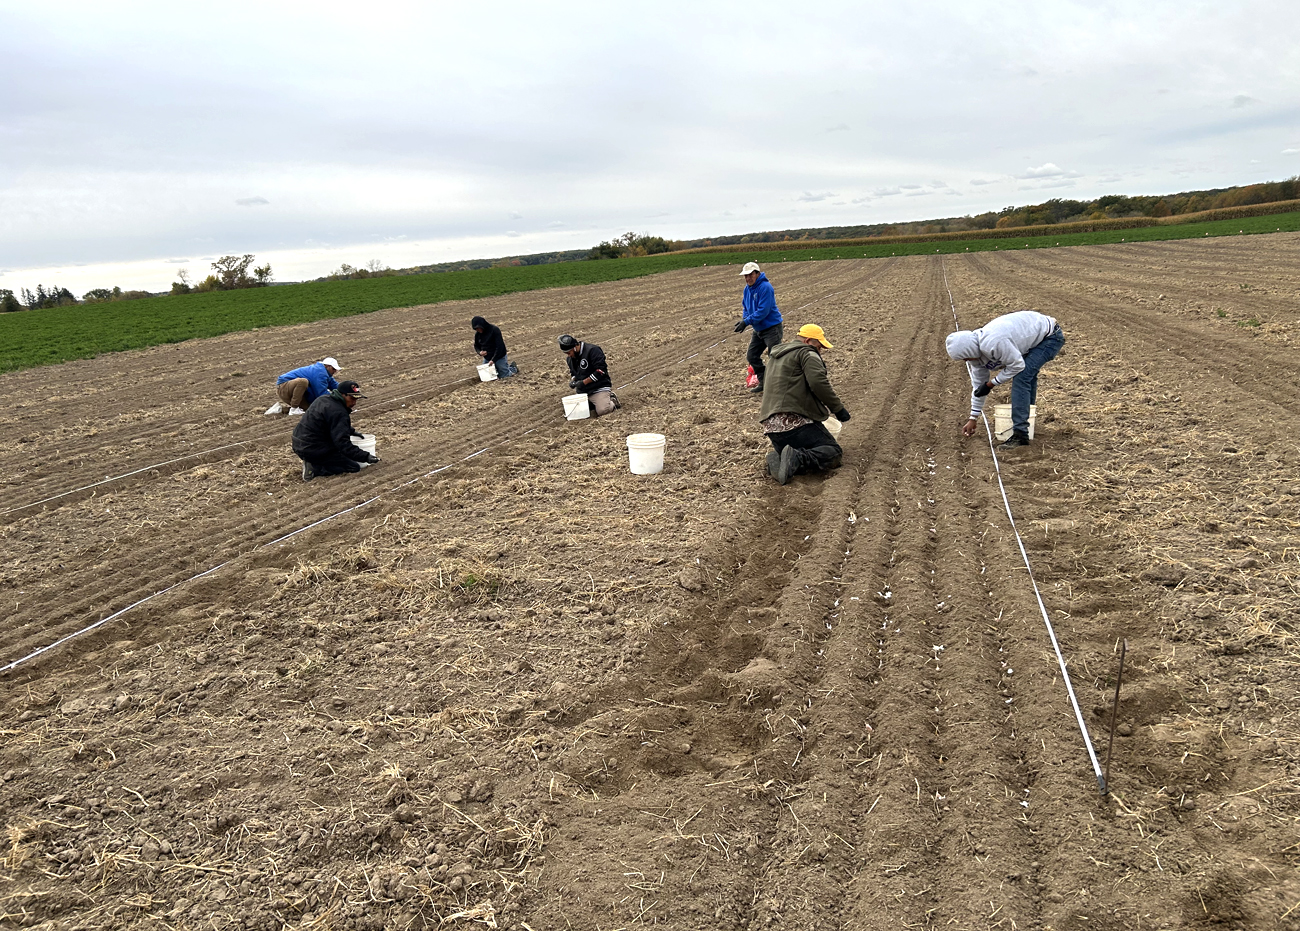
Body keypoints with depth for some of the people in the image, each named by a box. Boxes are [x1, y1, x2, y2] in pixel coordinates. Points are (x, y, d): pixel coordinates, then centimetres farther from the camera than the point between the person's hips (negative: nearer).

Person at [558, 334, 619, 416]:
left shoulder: (592, 350, -15)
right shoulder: (571, 358, 9)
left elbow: (600, 371, -20)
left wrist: (583, 382, -20)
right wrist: (572, 380, 3)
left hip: (599, 388, -8)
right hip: (582, 391, 8)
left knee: (602, 411, -25)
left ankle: (612, 401, 8)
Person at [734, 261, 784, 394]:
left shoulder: (765, 287, -21)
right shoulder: (747, 289, 6)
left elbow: (763, 311, -26)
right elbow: (746, 308, 17)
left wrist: (746, 322, -25)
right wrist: (743, 320, -4)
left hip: (772, 328, -9)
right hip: (758, 329, 10)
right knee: (752, 356, 13)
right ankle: (764, 383, 24)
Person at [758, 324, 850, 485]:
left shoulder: (777, 356, 28)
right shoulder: (808, 354, 0)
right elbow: (818, 383, -15)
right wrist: (838, 408, -7)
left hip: (770, 424, 9)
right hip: (794, 422, -9)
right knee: (833, 453, -6)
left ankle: (777, 458, -8)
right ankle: (797, 458, -28)